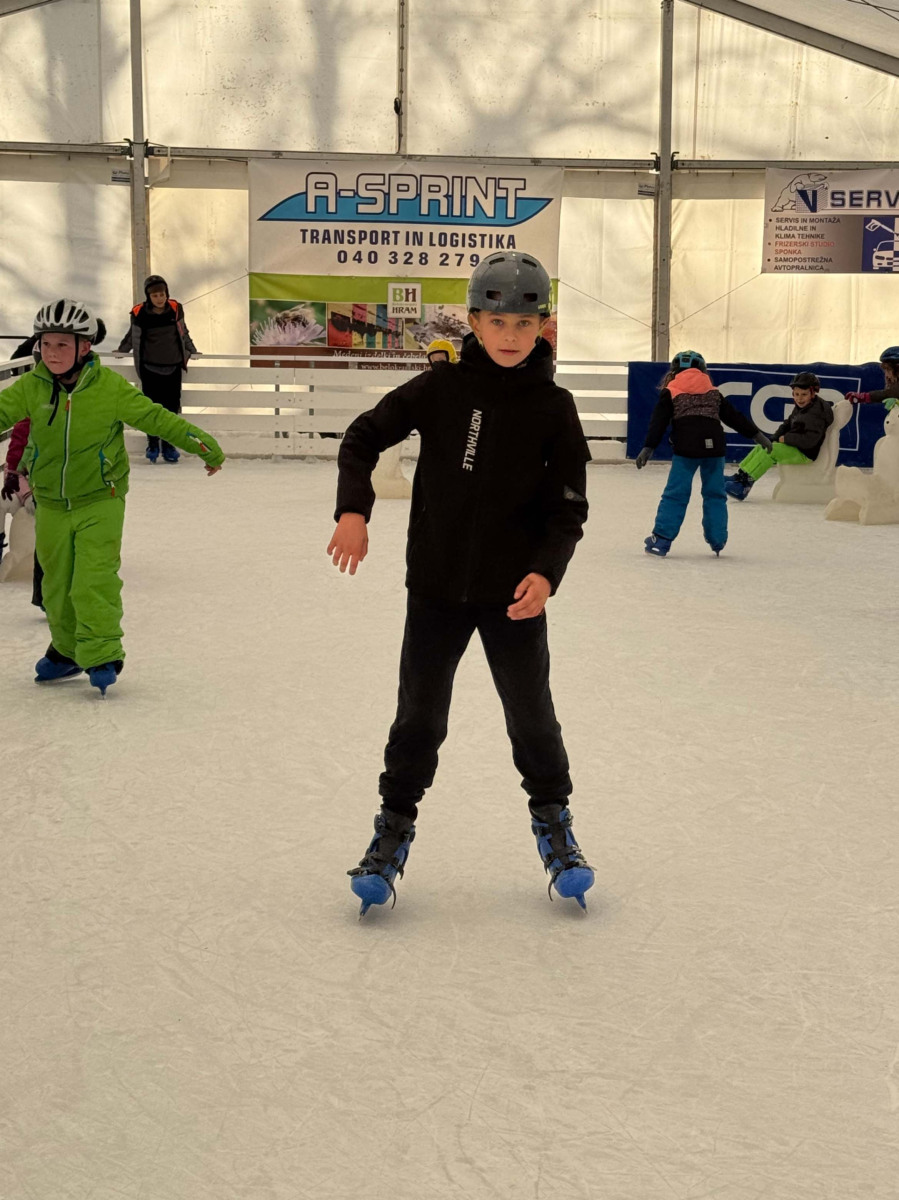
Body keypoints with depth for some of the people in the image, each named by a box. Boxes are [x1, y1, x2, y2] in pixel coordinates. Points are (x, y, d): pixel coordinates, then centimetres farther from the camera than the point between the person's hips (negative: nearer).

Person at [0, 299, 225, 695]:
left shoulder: (109, 388, -12)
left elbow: (155, 417, -7)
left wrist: (203, 445, -5)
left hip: (100, 502, -3)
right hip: (51, 505, 4)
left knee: (94, 583, -13)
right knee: (57, 586, 12)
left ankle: (102, 657, -5)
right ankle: (67, 652, 30)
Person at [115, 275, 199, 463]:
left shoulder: (175, 309, -2)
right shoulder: (140, 313, -8)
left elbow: (183, 333, 14)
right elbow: (132, 336, 10)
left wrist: (191, 351, 21)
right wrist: (121, 351, 13)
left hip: (173, 368, 2)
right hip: (150, 368, -2)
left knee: (172, 406, 4)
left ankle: (168, 444, 13)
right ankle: (152, 443, 13)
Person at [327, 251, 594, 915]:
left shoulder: (553, 407, -5)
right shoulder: (440, 389, -5)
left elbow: (568, 506, -4)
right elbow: (364, 436, 1)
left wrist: (546, 571, -19)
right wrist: (353, 510, -13)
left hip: (515, 591, 0)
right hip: (437, 585, 0)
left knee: (532, 713, 10)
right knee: (420, 714, 9)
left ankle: (552, 818, 32)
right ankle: (395, 825, 25)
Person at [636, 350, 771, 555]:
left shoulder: (670, 392, 11)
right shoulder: (713, 392, 20)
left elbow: (658, 422, 2)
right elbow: (734, 417, 21)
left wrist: (648, 448, -1)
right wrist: (756, 434, 28)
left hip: (686, 448, -2)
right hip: (713, 446, 3)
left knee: (675, 494, -1)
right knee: (715, 494, 13)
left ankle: (661, 540, -5)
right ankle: (717, 540, 16)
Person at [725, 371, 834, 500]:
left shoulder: (816, 414, -20)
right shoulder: (798, 408, 10)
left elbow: (810, 440, -26)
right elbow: (787, 424, 18)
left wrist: (786, 438, -18)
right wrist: (775, 438, 0)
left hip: (805, 454, -10)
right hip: (793, 447, 10)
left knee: (769, 450, -24)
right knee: (761, 447, 5)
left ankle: (746, 480, -24)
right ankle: (739, 476, 3)